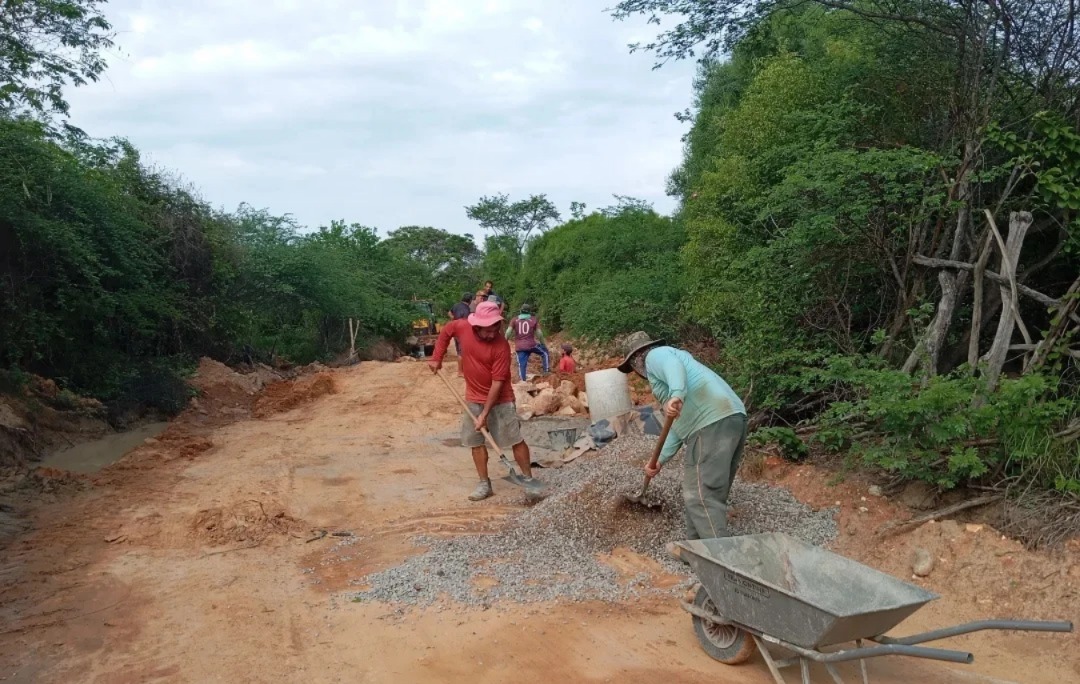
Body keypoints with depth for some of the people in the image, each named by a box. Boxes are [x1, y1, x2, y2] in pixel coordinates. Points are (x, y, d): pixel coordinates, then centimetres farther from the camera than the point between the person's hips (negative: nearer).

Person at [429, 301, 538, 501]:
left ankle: (528, 479, 12)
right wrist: (437, 358, 5)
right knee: (475, 441, 7)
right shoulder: (462, 327, -13)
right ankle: (484, 484, 16)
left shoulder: (501, 346, -25)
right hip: (474, 399, 5)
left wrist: (485, 414, -22)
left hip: (500, 400, -4)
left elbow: (497, 383, -23)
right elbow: (445, 332, 11)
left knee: (515, 440, -1)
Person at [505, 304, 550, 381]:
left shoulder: (515, 320, 5)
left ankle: (523, 380, 4)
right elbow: (539, 333, 1)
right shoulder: (534, 320, 3)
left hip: (519, 347, 1)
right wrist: (543, 343, 13)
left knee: (522, 364, 6)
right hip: (531, 345, -1)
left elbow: (508, 331, -5)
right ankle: (546, 370, 17)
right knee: (544, 352, 21)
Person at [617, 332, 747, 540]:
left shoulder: (655, 355, 7)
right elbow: (679, 424, 32)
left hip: (713, 423, -10)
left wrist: (676, 396, -38)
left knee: (702, 497, -11)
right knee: (699, 494, 16)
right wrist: (660, 460, 30)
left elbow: (674, 366, -20)